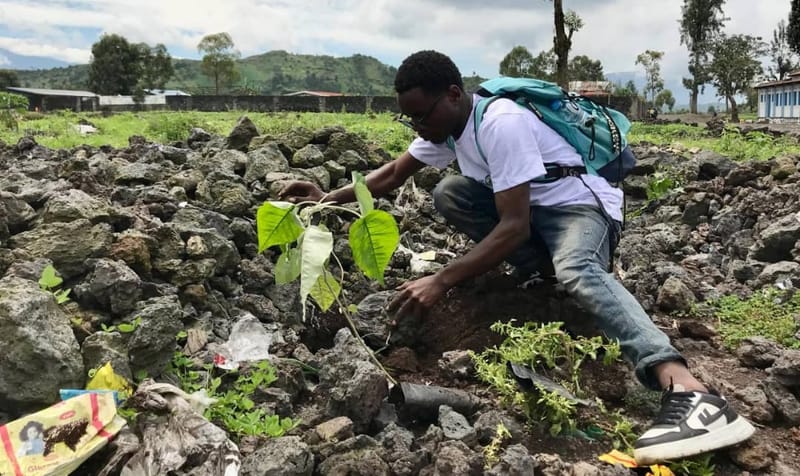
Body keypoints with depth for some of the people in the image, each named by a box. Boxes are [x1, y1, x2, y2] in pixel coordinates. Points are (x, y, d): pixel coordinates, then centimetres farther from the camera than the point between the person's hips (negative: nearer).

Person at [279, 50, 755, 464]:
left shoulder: (501, 123, -27)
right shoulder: (445, 122, 1)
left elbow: (515, 227, -32)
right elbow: (393, 175, 12)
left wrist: (440, 283, -37)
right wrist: (329, 199, -1)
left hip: (580, 204, -8)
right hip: (530, 209, 9)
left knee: (576, 268, -41)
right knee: (448, 193, -7)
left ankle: (688, 390, -54)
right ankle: (550, 266, -9)